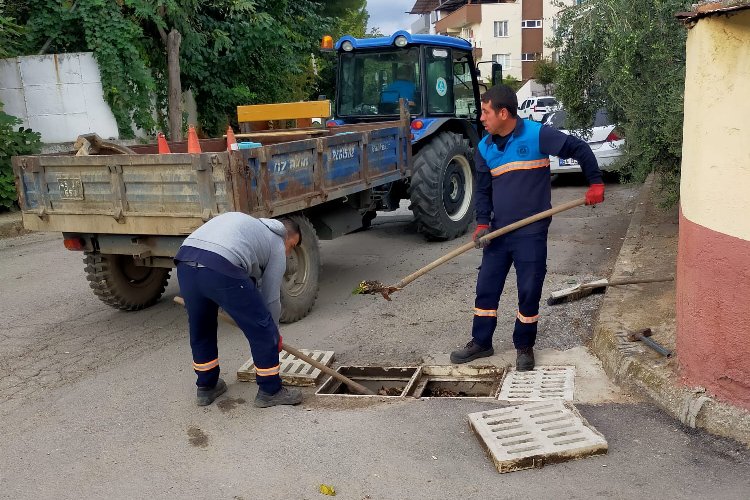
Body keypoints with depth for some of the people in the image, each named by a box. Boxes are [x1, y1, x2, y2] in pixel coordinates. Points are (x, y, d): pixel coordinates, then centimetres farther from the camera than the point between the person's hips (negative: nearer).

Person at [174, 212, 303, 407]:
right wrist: (275, 336, 36)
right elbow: (271, 297, 22)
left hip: (184, 262, 7)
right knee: (262, 331, 10)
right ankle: (270, 391, 22)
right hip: (221, 268, -7)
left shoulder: (248, 223, 38)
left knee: (200, 330, 27)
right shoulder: (277, 246, 20)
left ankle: (206, 387, 41)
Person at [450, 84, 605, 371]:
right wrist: (482, 223, -2)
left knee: (529, 292, 4)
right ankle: (481, 343, 24)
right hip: (499, 231, 5)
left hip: (531, 232, -4)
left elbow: (579, 149, -5)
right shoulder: (484, 148, 5)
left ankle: (524, 347, 22)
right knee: (486, 288, 9)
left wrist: (595, 183, -8)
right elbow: (483, 189, 9)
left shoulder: (537, 135, -11)